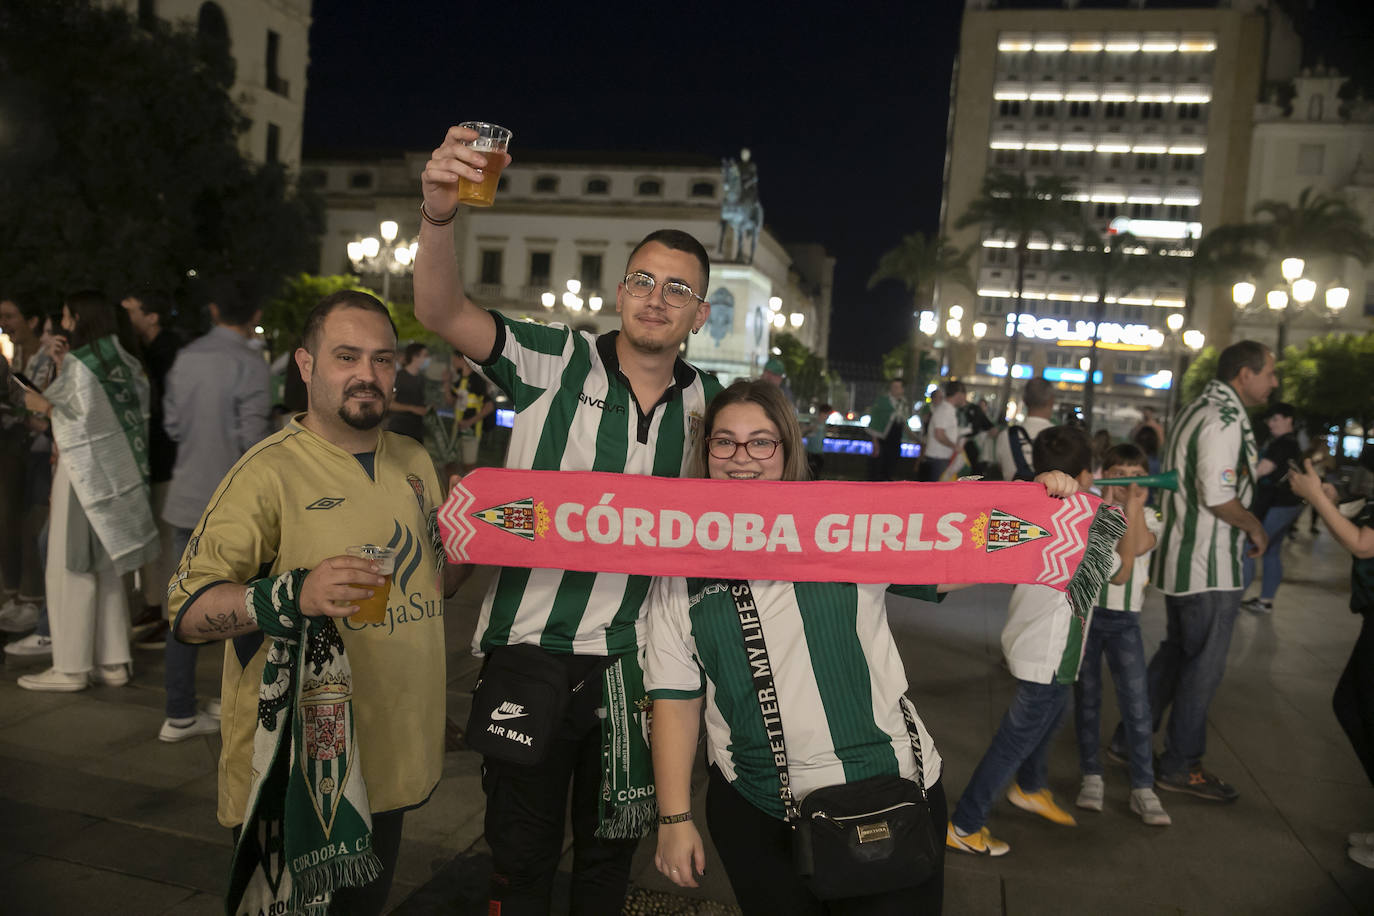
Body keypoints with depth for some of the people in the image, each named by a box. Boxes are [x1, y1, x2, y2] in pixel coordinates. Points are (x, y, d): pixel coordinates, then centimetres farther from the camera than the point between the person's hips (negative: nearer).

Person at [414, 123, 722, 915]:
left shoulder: (706, 400, 3)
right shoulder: (556, 363, -9)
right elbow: (443, 313, -22)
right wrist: (440, 215, -39)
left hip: (631, 661, 3)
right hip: (532, 649, -3)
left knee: (610, 851, 21)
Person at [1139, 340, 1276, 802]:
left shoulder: (1199, 409, 14)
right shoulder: (1223, 419, -19)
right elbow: (1218, 497, -24)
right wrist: (1255, 527, -8)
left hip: (1182, 558, 10)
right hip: (1210, 567, -10)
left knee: (1176, 653, 19)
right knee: (1203, 665, 1)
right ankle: (1180, 766, 13)